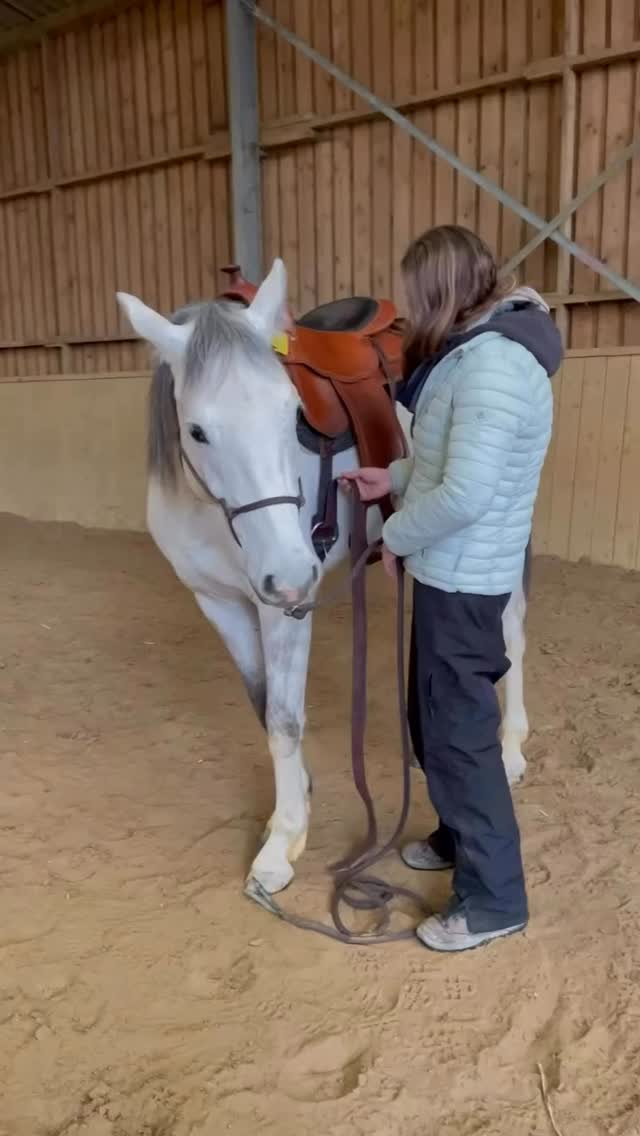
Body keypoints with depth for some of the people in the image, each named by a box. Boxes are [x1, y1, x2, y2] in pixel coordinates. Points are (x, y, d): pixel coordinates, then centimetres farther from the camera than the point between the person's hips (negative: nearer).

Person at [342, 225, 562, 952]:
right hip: (452, 572, 10)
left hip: (462, 579, -10)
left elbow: (465, 493, -31)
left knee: (458, 731, 2)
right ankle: (459, 837, 43)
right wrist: (395, 479, 10)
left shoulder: (491, 363, -24)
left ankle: (493, 899, 20)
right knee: (437, 717, 23)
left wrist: (397, 537, -15)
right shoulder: (477, 352, 9)